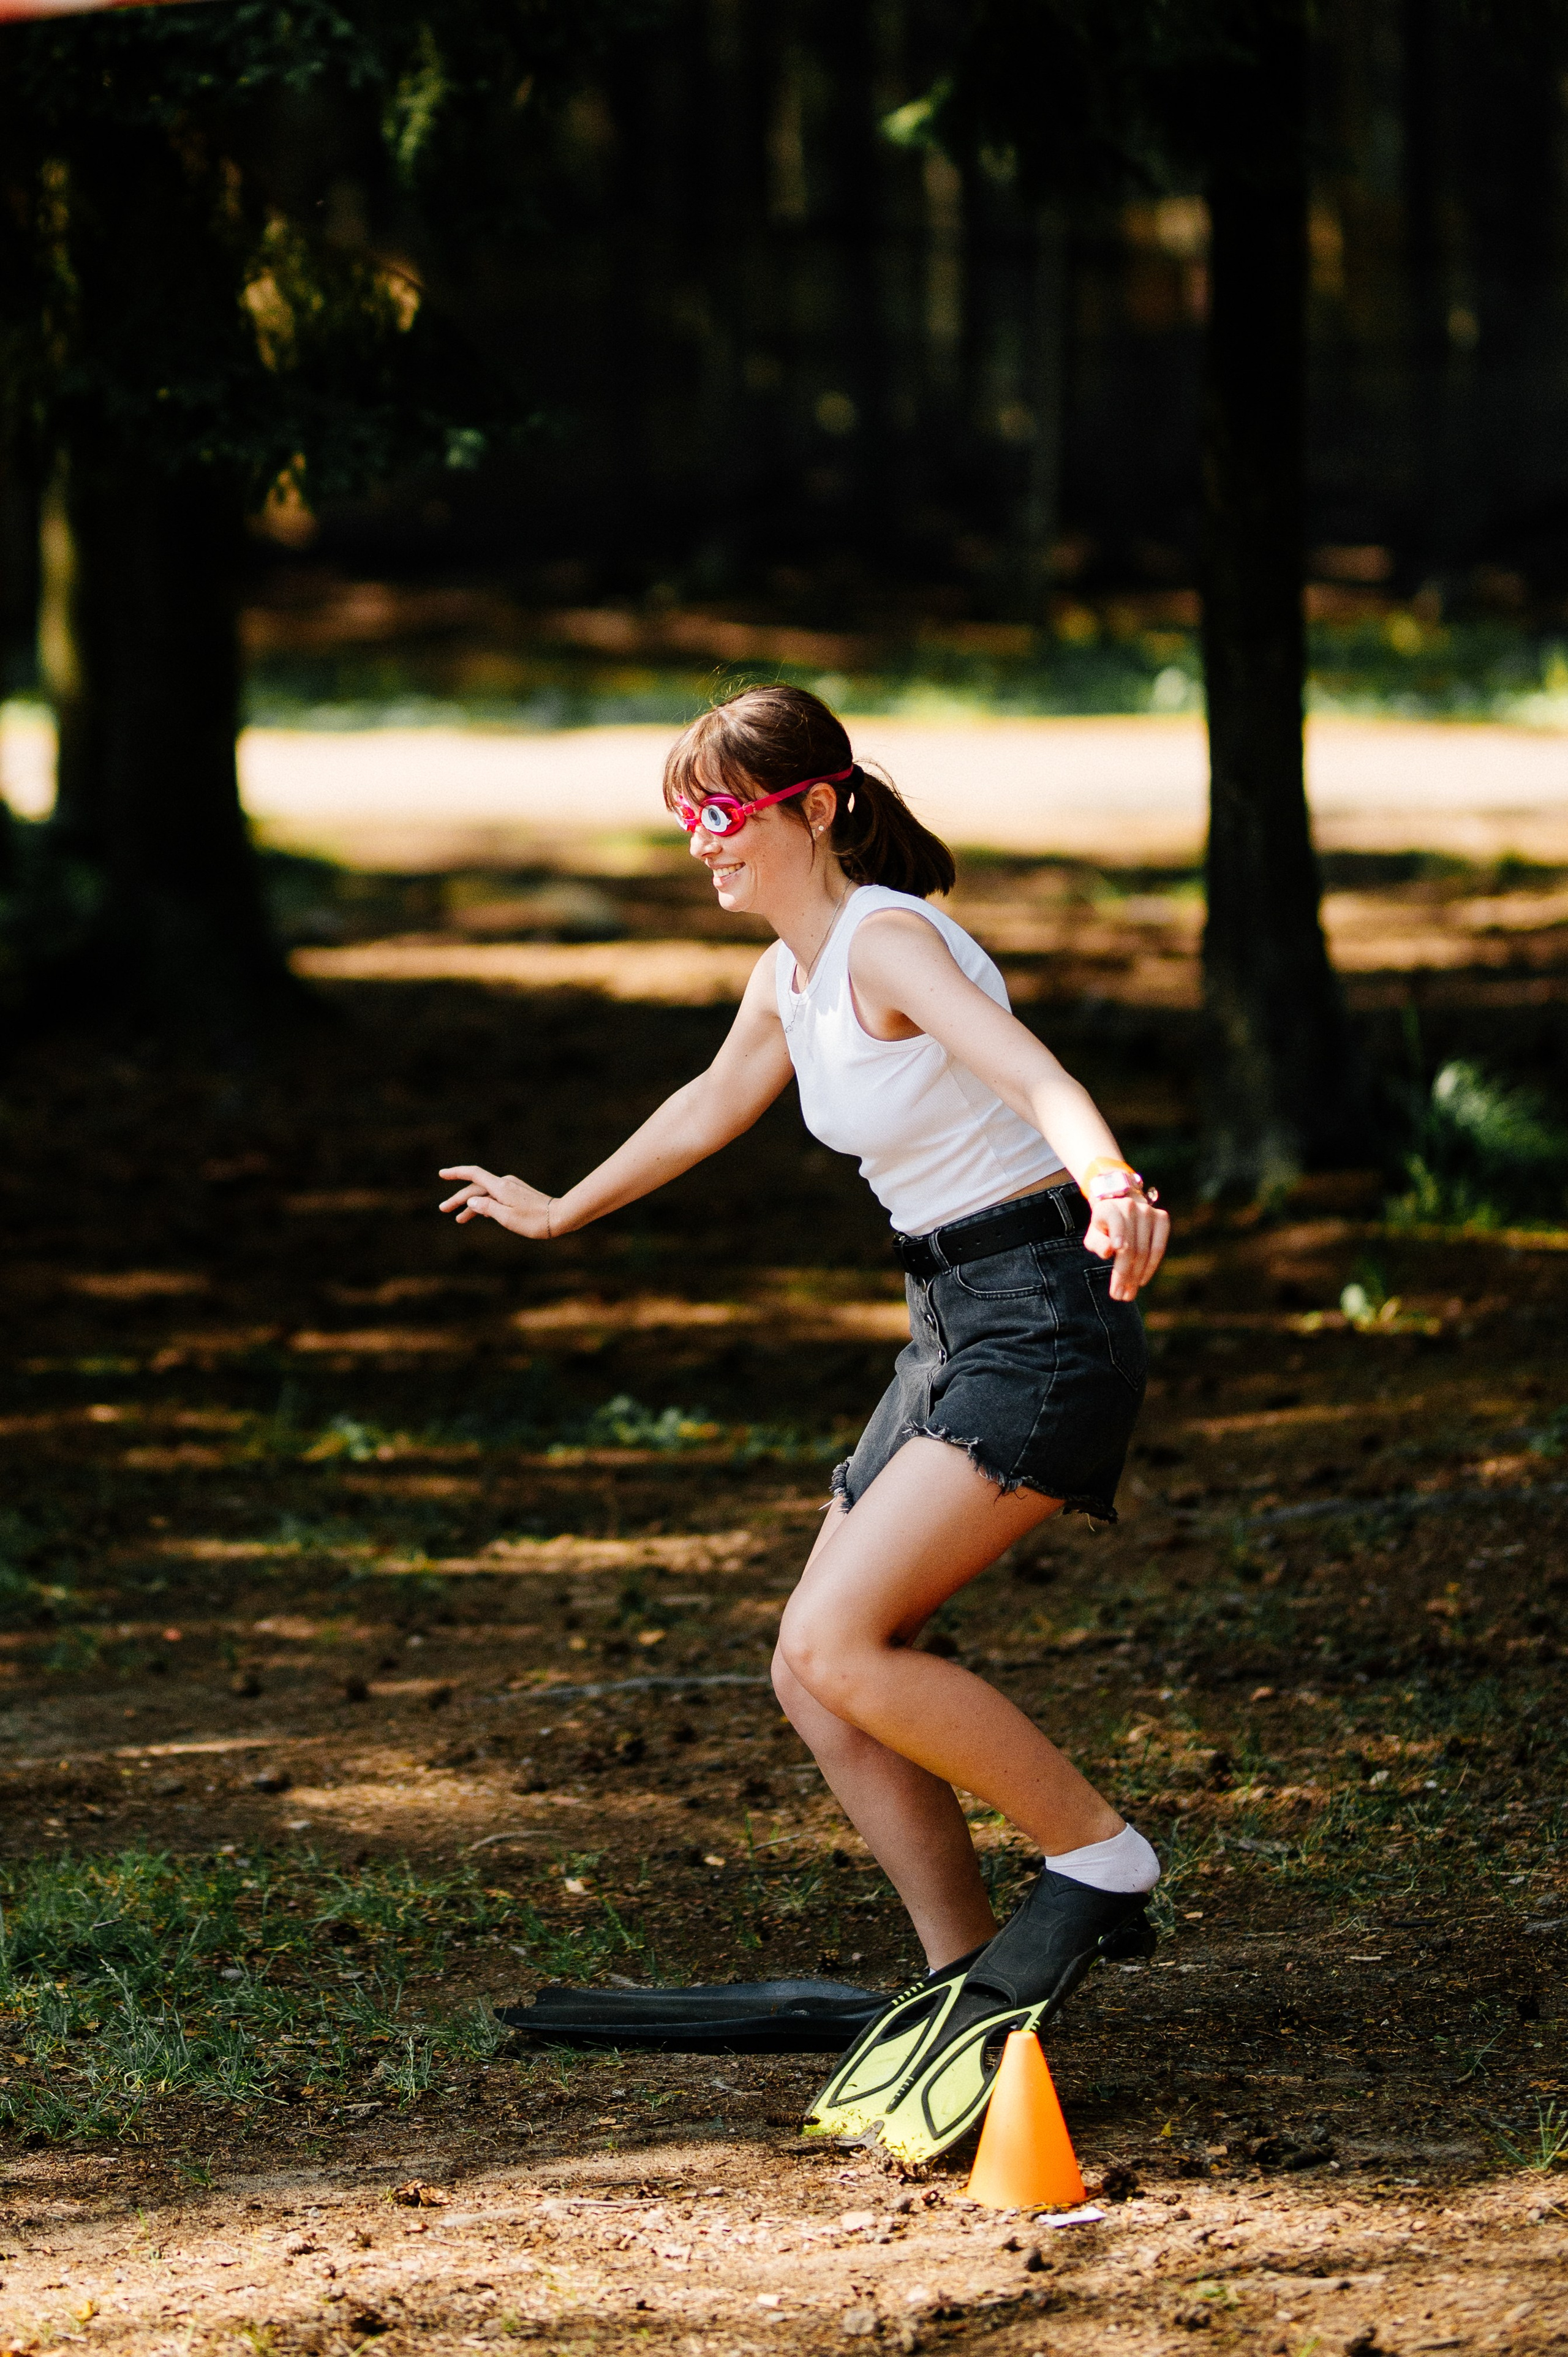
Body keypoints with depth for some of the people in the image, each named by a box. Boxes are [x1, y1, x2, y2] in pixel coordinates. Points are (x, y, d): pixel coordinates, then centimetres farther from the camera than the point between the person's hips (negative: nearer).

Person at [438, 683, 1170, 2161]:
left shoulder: (885, 940, -16)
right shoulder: (788, 978, 12)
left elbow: (1029, 1071, -34)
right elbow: (710, 1108, 33)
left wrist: (1110, 1186, -55)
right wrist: (559, 1213, 48)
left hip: (1042, 1324, -9)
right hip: (954, 1332, 9)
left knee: (837, 1647, -19)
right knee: (819, 1679, 6)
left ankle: (1100, 1863, -6)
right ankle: (972, 1976, 13)